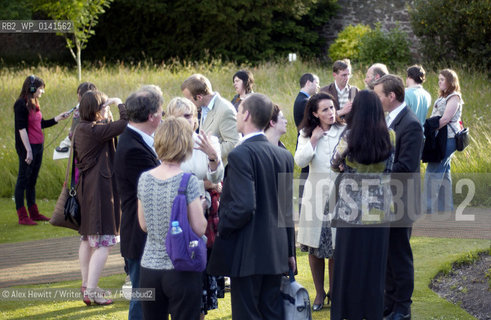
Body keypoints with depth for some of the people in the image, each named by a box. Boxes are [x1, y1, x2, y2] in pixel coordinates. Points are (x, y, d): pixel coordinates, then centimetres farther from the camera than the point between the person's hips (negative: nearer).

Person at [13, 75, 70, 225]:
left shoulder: (34, 104, 13)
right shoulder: (21, 104, -13)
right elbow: (21, 128, -17)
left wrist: (58, 118, 19)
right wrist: (28, 150, -20)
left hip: (38, 146, 9)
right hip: (27, 147, -9)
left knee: (32, 181, 14)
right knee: (23, 180, -2)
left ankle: (34, 213, 21)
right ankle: (22, 217, 1)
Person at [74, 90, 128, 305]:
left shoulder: (80, 129, 9)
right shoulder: (95, 130, -20)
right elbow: (124, 124, -24)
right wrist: (119, 103, -7)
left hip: (85, 186, 11)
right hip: (99, 188, -11)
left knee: (87, 239, 19)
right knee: (103, 243, -8)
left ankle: (87, 285, 29)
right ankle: (90, 291, -9)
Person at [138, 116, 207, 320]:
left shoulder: (144, 179, 1)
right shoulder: (188, 182, -13)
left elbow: (144, 225, 10)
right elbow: (199, 229, -11)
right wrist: (200, 208, 6)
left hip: (149, 268, 5)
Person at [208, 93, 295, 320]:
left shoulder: (241, 155, -15)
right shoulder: (284, 156, 9)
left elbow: (243, 206, -24)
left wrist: (221, 229, -8)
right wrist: (289, 251, 20)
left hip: (247, 254, -7)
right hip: (276, 252, 7)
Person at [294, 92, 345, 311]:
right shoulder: (306, 135, 4)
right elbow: (300, 161, -8)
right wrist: (313, 140, -11)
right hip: (315, 194, 2)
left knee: (336, 247, 3)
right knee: (314, 247, 6)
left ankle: (333, 292, 18)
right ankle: (319, 293, 18)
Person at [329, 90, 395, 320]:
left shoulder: (350, 135, -12)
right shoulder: (389, 137, -5)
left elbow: (334, 164, -1)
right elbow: (389, 169, 0)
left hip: (353, 206, -2)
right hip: (379, 206, 2)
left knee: (350, 260, 8)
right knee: (374, 262, 10)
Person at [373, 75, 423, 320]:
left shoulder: (410, 125, -19)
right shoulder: (388, 119, 9)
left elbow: (405, 167, -24)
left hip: (399, 201, -8)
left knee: (399, 256, 2)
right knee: (387, 254, 16)